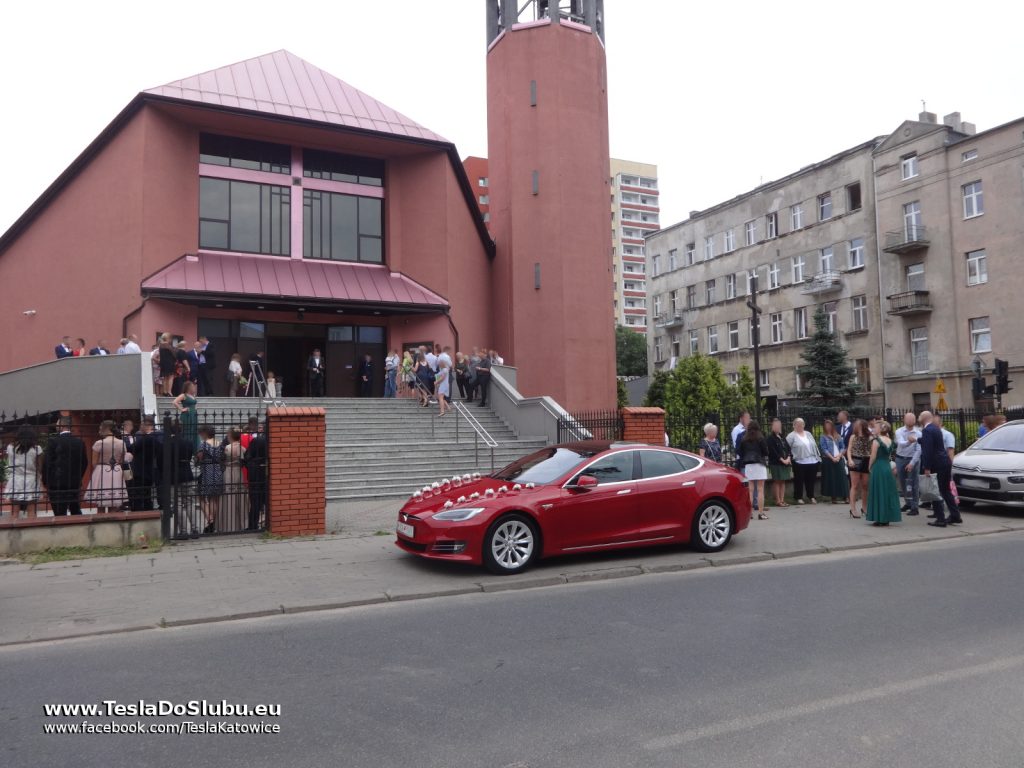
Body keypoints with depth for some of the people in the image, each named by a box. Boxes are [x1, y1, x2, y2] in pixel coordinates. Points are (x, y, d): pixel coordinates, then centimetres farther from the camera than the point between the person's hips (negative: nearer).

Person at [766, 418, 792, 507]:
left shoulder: (782, 437, 17)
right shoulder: (771, 438, -6)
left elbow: (788, 448, 14)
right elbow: (773, 451, -13)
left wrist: (788, 458, -3)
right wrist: (782, 460, -15)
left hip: (785, 462, 7)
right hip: (775, 463, -7)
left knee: (783, 481, 8)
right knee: (777, 481, -4)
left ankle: (782, 500, 11)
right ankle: (778, 501, 0)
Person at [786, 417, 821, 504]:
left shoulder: (808, 434, 18)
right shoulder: (791, 436, -2)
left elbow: (815, 446, 19)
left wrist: (818, 457, 15)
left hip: (812, 461, 5)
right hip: (799, 462, -5)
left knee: (811, 480, 9)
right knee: (799, 481, 0)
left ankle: (811, 496, 21)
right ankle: (799, 498, 9)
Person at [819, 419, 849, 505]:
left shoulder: (838, 436, 12)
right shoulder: (823, 437, 1)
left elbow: (843, 447, 9)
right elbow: (824, 449, -7)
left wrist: (839, 456, -8)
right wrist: (832, 458, -14)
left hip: (839, 459, 2)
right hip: (828, 460, -2)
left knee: (842, 478, -4)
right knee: (831, 479, 0)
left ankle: (846, 497, -6)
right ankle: (833, 497, 7)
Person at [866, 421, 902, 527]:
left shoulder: (876, 440, -11)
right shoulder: (889, 440, 6)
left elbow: (873, 456, -11)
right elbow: (889, 454, 8)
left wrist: (870, 467, 1)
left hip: (878, 468, -6)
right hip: (888, 467, 6)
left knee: (878, 493, 0)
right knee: (888, 492, 9)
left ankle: (879, 518, 1)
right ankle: (887, 518, 14)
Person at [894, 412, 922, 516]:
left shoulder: (918, 433, -6)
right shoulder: (899, 431, -3)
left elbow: (918, 450, -11)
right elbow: (901, 443, -22)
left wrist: (912, 463, -18)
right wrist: (909, 441, -44)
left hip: (913, 459, -3)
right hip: (900, 459, 3)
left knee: (913, 484, -4)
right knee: (902, 483, 13)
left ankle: (914, 507, 2)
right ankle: (907, 503, 30)